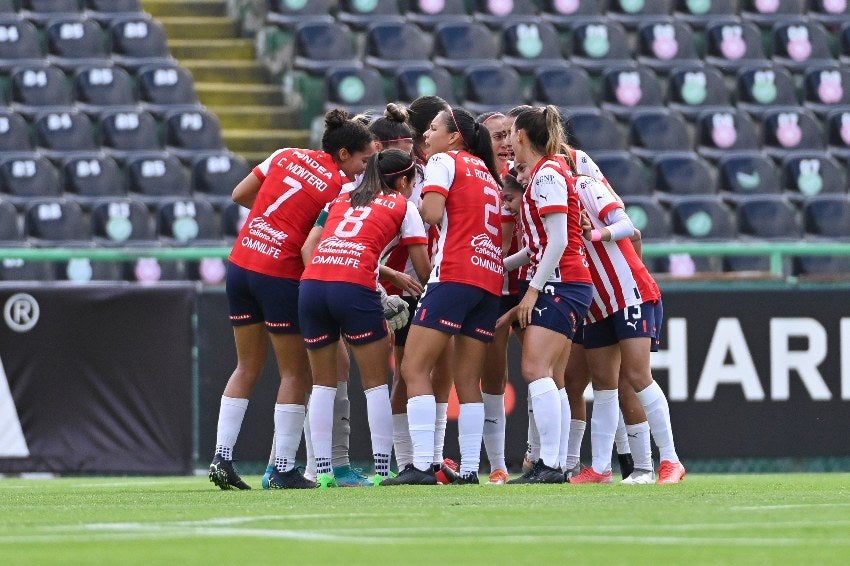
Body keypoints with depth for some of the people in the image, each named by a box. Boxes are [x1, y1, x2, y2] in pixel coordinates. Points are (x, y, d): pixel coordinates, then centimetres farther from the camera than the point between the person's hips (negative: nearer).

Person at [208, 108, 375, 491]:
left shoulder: (286, 156, 10)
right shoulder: (342, 187, -6)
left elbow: (239, 194, 14)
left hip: (240, 263, 6)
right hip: (281, 274, -6)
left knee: (247, 368, 15)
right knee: (295, 374, 5)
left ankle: (222, 457, 8)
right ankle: (284, 470, 3)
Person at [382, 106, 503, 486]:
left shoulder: (444, 160, 3)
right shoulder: (487, 173, 25)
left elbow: (433, 213, -11)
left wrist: (421, 206, 8)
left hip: (455, 274, -8)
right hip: (491, 280, 8)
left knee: (414, 369, -8)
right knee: (467, 380, 8)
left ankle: (422, 465, -19)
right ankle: (469, 469, 2)